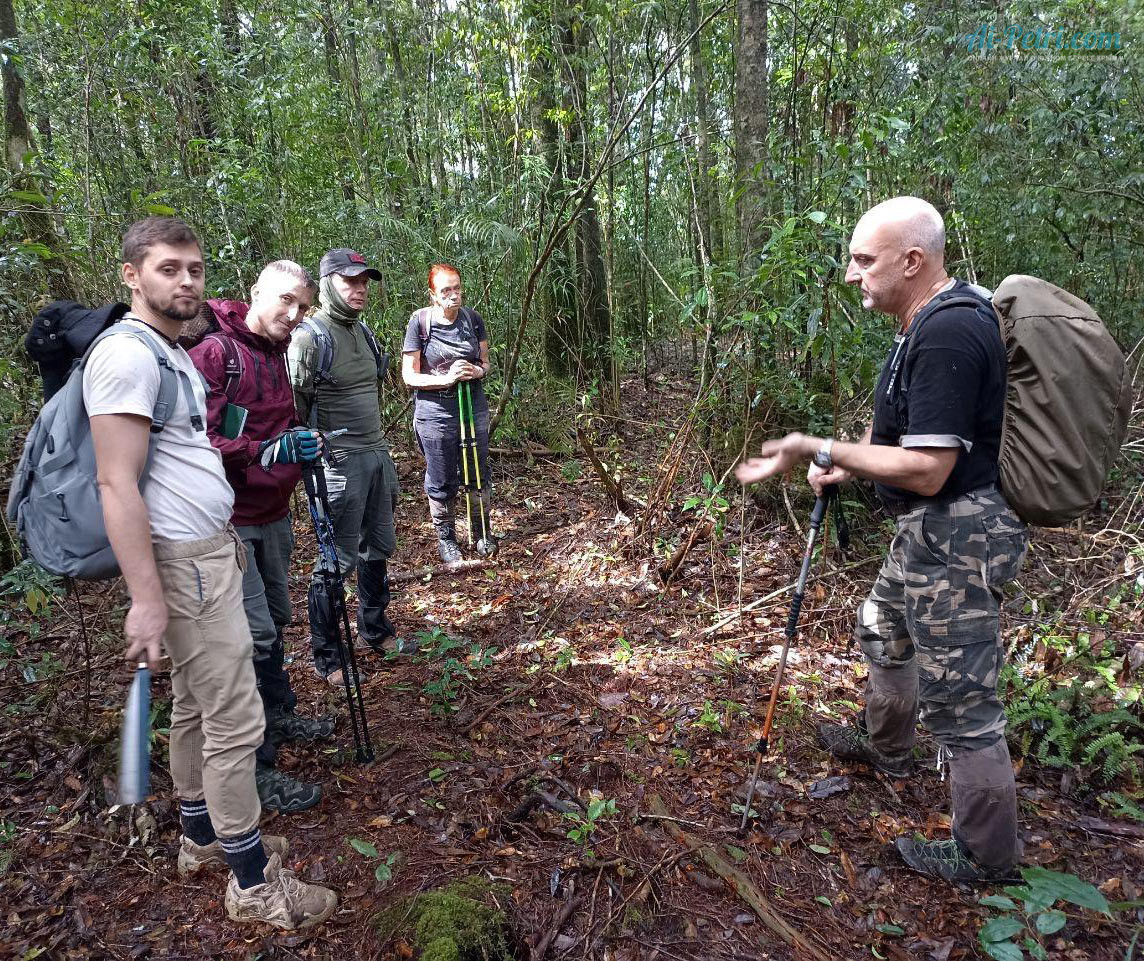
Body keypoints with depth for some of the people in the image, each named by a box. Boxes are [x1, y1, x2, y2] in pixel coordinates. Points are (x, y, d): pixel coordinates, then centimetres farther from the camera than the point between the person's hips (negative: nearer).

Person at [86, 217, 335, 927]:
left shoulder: (174, 354, 16)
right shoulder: (127, 355, -16)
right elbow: (117, 484, -21)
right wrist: (146, 598, -24)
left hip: (212, 550, 10)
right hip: (184, 564, -10)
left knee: (196, 707, 19)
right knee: (235, 721, -3)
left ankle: (202, 836, 35)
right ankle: (254, 885, 12)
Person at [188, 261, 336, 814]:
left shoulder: (277, 355, 11)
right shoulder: (214, 352, -16)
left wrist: (300, 448, 7)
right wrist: (267, 451, -33)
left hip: (271, 514, 9)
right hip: (228, 521, -9)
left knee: (275, 619, 19)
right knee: (253, 634, -8)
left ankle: (278, 715, 38)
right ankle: (254, 767, 4)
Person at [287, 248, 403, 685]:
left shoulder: (364, 331, 13)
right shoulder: (309, 337, -13)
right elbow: (294, 408, -13)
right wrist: (311, 455, -11)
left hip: (377, 456, 8)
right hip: (340, 465, -8)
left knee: (379, 549, 18)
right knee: (338, 561, -1)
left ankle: (375, 630, 36)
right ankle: (326, 656, 15)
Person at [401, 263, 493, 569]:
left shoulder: (472, 318, 0)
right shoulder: (420, 322, -10)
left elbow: (485, 361, 11)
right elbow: (410, 376, -8)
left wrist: (478, 370, -12)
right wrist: (446, 378, -22)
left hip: (474, 406, 4)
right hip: (435, 412, -3)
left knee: (479, 474, 14)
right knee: (442, 481, 7)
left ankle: (481, 531, 33)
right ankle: (445, 538, 25)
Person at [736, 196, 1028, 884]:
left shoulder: (947, 334, -25)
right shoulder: (933, 320, 9)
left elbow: (927, 469, -28)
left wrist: (821, 451, -23)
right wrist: (848, 462, 6)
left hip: (957, 536, -11)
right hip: (931, 530, 11)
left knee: (960, 700, 2)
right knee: (885, 633, 28)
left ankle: (988, 856, 21)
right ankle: (886, 747, 53)